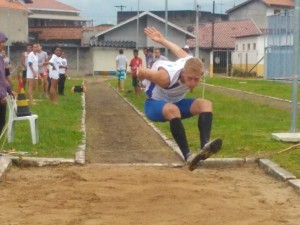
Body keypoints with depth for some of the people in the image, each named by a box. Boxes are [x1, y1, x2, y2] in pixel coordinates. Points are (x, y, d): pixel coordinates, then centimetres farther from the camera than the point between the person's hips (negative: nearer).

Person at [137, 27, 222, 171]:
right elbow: (140, 72, -25)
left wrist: (162, 41, 15)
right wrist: (140, 71, -4)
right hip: (155, 104, -6)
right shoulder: (165, 77, -40)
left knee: (206, 104, -20)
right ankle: (188, 156, -46)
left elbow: (181, 52, 1)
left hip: (176, 102, 6)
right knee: (173, 110, -41)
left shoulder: (193, 67, -19)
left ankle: (205, 145, -40)